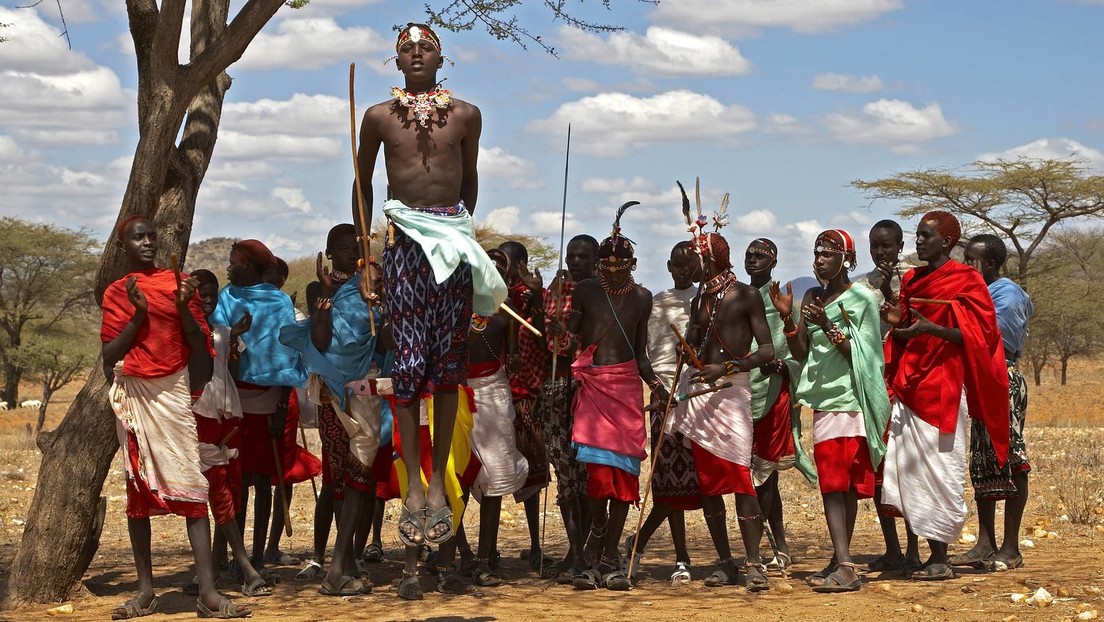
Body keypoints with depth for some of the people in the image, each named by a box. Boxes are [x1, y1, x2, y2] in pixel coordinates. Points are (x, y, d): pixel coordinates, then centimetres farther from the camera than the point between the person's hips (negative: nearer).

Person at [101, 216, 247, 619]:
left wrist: (184, 306, -11)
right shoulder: (116, 293, 9)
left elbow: (200, 346, 4)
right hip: (133, 393, 1)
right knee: (138, 486, 4)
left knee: (191, 485, -9)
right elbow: (110, 353, 0)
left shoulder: (178, 283, 8)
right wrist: (138, 313, -10)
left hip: (172, 390, -1)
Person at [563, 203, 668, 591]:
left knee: (624, 471, -3)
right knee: (599, 467, -14)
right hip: (592, 384, -2)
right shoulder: (585, 291, 5)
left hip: (626, 385, 2)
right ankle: (600, 542, 4)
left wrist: (655, 384, 1)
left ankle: (607, 559, 5)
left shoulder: (642, 298, 11)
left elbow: (640, 353, 15)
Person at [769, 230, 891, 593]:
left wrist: (827, 326, -22)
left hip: (851, 400, -6)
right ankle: (841, 563, 3)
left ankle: (844, 566, -14)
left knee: (844, 484, -11)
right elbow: (801, 353, 12)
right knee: (833, 484, 3)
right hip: (824, 400, 6)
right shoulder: (812, 298, 14)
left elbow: (859, 354, -11)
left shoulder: (861, 299, -4)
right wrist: (787, 317, -2)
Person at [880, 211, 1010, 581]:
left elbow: (975, 335, -10)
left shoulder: (965, 281, -4)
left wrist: (932, 328, -23)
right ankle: (932, 555, 5)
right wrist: (897, 322, 0)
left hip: (942, 386, -7)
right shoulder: (912, 280, 16)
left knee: (940, 469, -7)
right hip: (909, 385, 7)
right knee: (909, 468, 1)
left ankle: (941, 560, -3)